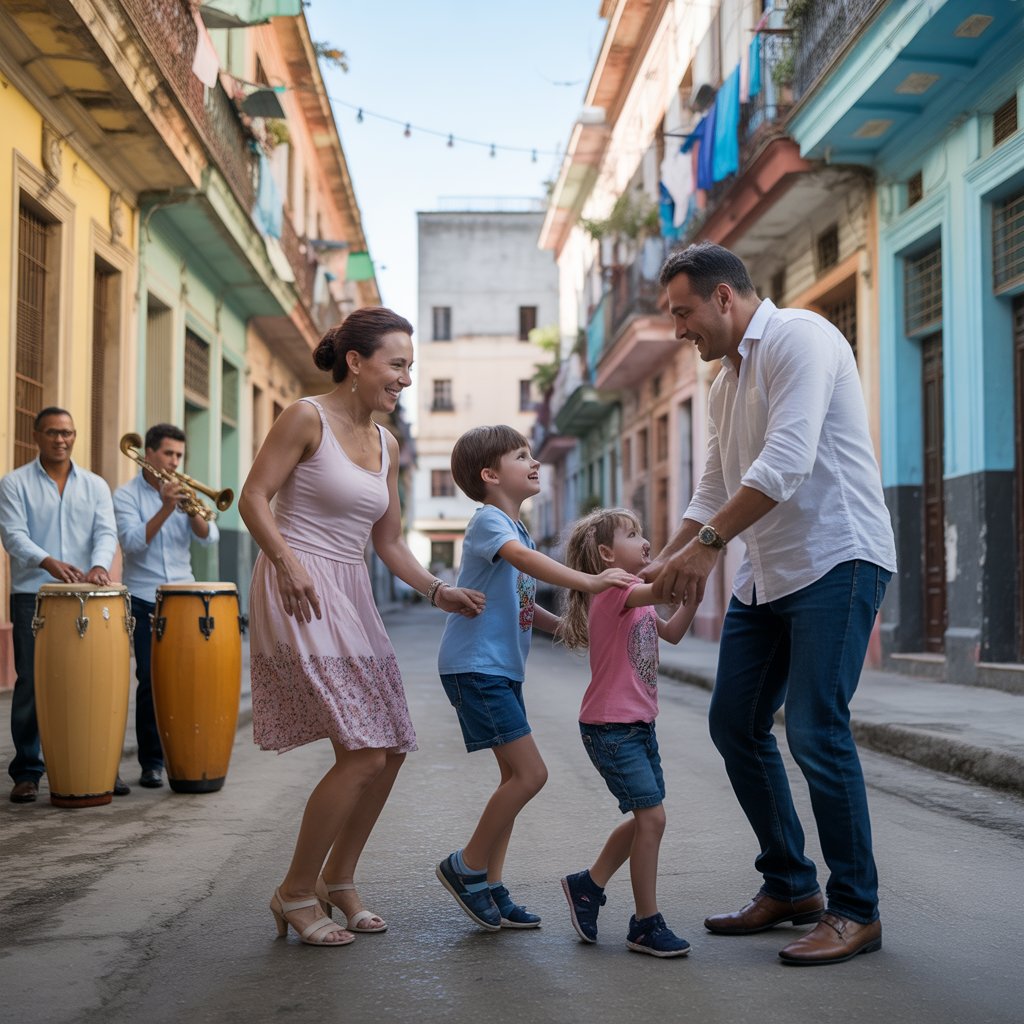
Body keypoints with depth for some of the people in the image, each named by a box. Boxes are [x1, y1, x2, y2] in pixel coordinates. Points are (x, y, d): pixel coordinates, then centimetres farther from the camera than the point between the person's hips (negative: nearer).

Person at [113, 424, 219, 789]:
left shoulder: (183, 493, 11)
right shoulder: (126, 495, 0)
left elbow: (209, 537, -1)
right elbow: (133, 542, -14)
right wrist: (166, 508, -21)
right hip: (144, 599, -3)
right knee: (151, 680, -5)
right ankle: (151, 763, 2)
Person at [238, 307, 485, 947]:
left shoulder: (387, 445, 14)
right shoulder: (308, 417, -6)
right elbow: (254, 497, -10)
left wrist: (439, 592, 5)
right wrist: (287, 561, -24)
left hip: (352, 598, 8)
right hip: (301, 594, -8)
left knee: (392, 749, 7)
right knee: (364, 754, -14)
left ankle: (339, 880, 26)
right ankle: (296, 893, 3)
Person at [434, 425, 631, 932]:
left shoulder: (519, 529, 18)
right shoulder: (489, 520, -12)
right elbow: (523, 558, -33)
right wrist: (587, 581, -43)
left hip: (502, 670, 10)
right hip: (474, 667, -10)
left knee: (515, 776, 11)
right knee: (530, 774, -13)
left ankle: (491, 887, 18)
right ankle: (466, 866, 2)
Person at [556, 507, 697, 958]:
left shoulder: (636, 595, 16)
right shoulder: (612, 591, -16)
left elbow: (671, 632, 20)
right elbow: (663, 588, -32)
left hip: (639, 725, 10)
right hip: (610, 728, -10)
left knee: (646, 818, 13)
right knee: (652, 816, -11)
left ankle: (587, 885, 30)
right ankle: (646, 924, 0)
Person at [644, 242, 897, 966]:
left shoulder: (797, 337, -10)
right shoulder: (727, 381, 19)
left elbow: (787, 462, -23)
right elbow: (715, 491, 22)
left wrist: (708, 543, -23)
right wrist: (663, 565, 13)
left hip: (836, 559, -10)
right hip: (766, 574, 10)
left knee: (816, 730, -13)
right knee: (736, 724, 8)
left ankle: (856, 911, 1)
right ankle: (790, 887, 21)